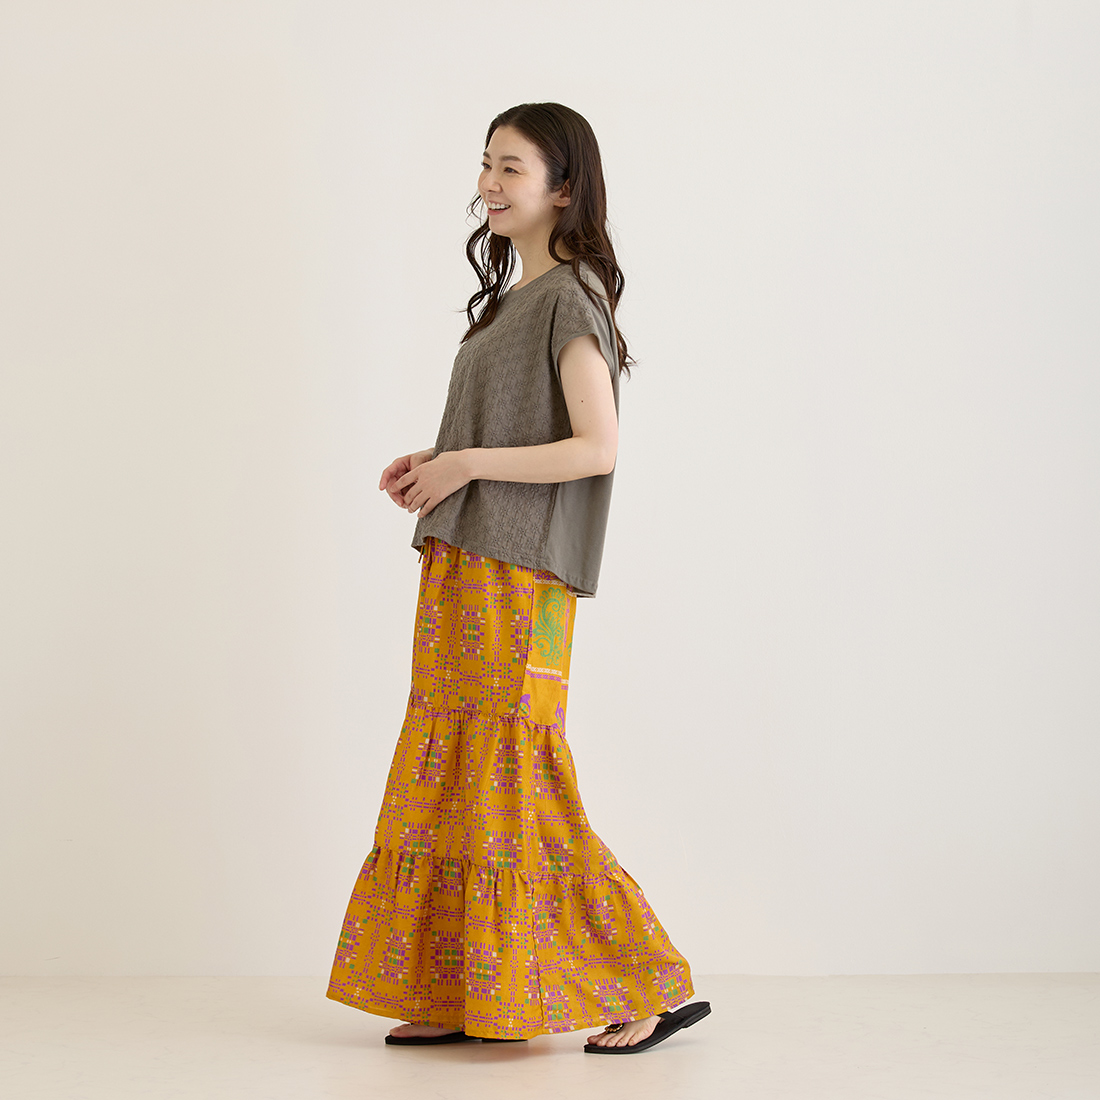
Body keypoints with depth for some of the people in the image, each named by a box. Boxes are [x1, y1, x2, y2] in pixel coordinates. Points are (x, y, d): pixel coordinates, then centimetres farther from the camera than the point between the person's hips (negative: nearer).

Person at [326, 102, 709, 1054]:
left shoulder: (570, 297, -10)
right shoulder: (518, 297, 18)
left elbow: (598, 448, -19)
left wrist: (466, 464, -15)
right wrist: (434, 465, 8)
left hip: (517, 576, -10)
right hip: (469, 569, 10)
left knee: (515, 784, -8)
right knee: (452, 776, 10)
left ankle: (654, 989, 0)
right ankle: (460, 993, 18)